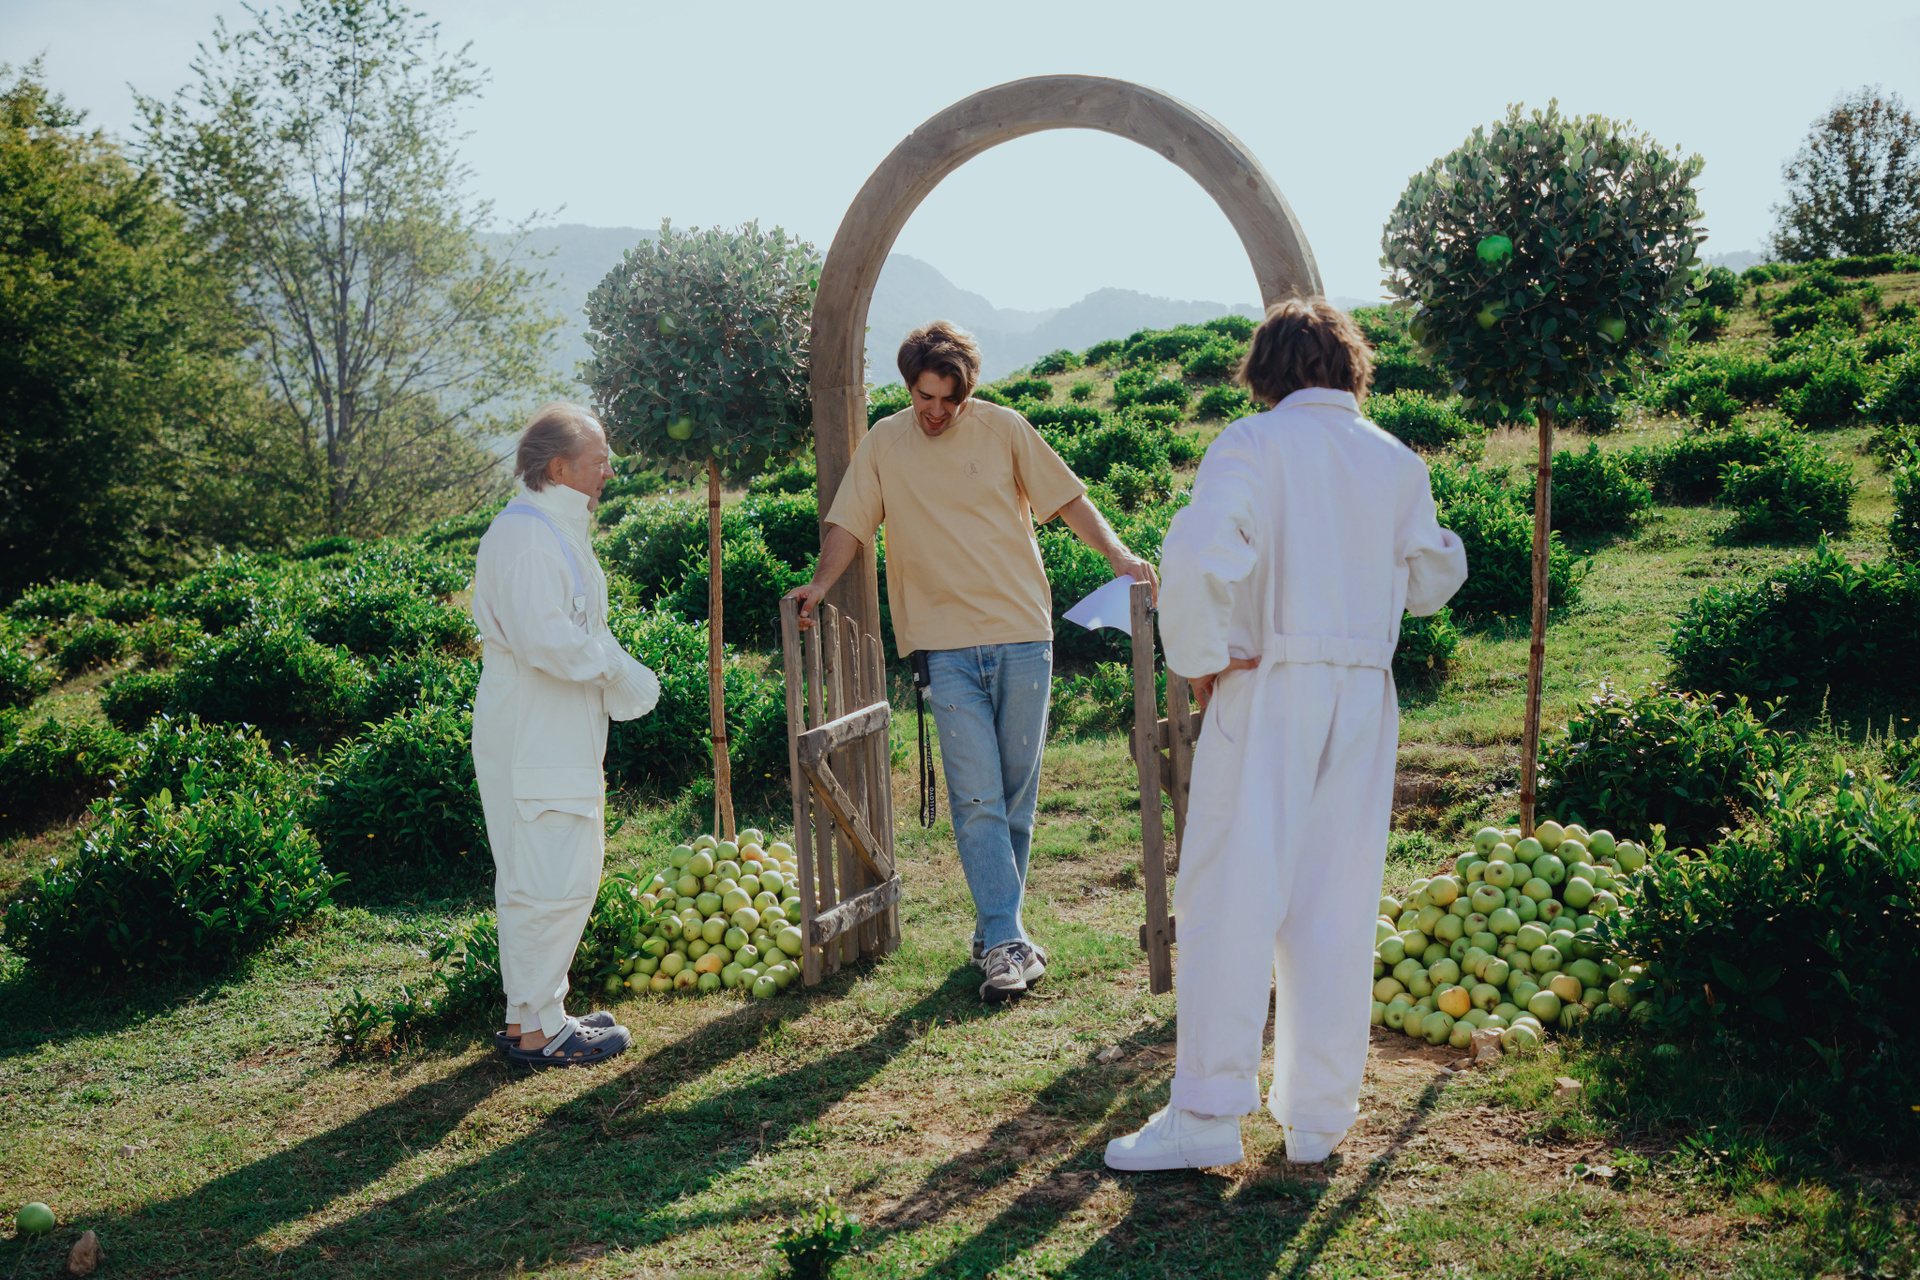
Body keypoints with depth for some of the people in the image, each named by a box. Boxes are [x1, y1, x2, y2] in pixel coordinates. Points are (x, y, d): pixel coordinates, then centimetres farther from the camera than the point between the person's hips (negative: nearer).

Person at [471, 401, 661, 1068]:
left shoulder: (556, 530, 18)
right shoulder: (523, 535, -17)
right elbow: (544, 638, -27)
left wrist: (610, 666, 9)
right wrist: (614, 665, -14)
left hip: (560, 738, 11)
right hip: (533, 744, -11)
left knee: (566, 880, 16)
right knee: (550, 885, -6)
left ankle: (534, 1014, 25)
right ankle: (534, 1030, 3)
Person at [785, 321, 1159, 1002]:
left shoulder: (1003, 429, 4)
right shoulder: (884, 442, 6)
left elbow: (1067, 499, 8)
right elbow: (850, 523, 9)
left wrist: (1117, 553, -5)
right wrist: (820, 582, -7)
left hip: (1022, 636, 1)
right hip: (948, 646, -1)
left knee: (1016, 795, 7)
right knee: (976, 799, -9)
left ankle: (997, 929, 20)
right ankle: (1008, 943, -9)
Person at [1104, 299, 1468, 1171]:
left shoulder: (1253, 443, -6)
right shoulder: (1398, 463, 10)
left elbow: (1195, 553, -22)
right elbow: (1432, 581, 20)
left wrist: (1200, 658, -10)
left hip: (1268, 691, -5)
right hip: (1364, 698, 5)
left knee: (1228, 899, 0)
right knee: (1336, 907, 9)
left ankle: (1208, 1111, 1)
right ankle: (1319, 1115, 16)